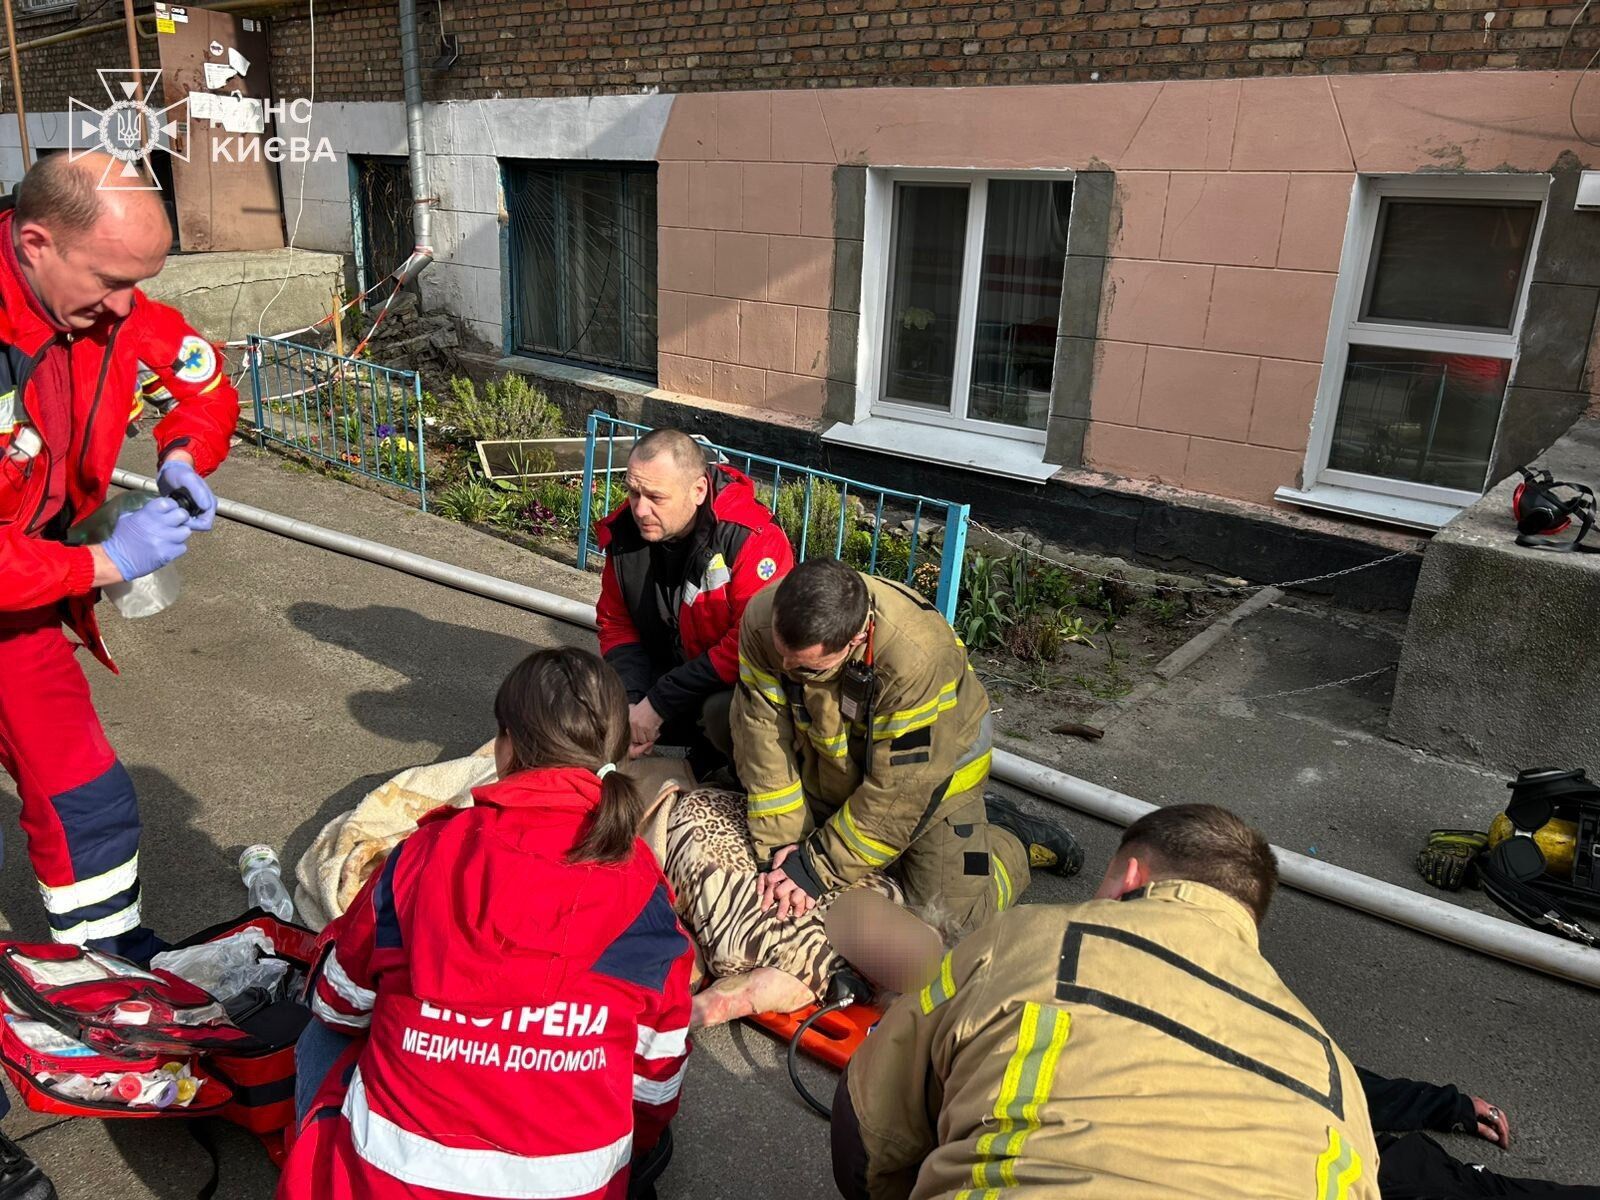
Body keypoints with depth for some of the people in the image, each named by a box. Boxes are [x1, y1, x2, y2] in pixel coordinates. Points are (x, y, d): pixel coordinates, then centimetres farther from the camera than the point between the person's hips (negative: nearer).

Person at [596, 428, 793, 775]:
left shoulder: (751, 539, -27)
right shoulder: (624, 532, -6)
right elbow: (615, 624, 5)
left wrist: (659, 704, -25)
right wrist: (631, 703, -14)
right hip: (667, 675, 7)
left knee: (725, 711, -38)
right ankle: (705, 747, 9)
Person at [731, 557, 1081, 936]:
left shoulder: (916, 657, -41)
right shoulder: (761, 621, -28)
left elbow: (899, 790, -32)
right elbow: (765, 740, -21)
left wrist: (820, 867, -27)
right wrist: (778, 847, -23)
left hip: (933, 760, -4)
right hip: (832, 766, 5)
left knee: (951, 912, -10)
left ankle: (1015, 837, 18)